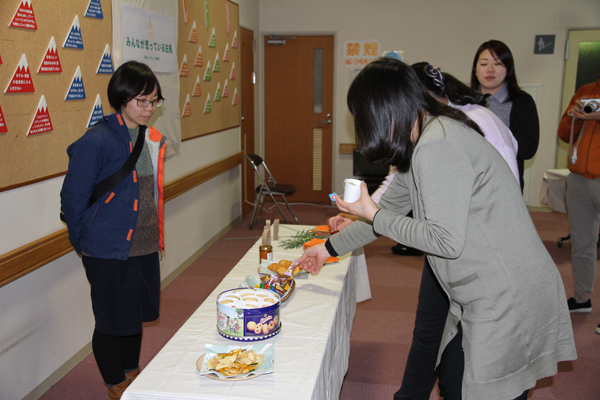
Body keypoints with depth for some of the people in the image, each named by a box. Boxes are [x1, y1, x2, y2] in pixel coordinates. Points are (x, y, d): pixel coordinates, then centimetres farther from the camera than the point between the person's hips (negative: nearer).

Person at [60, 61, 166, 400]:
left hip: (145, 247, 7)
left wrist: (156, 236, 15)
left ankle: (132, 372, 42)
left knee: (136, 314, 21)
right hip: (109, 252, -7)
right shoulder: (96, 142, -18)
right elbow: (73, 198, -13)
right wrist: (86, 245, -4)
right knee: (112, 321, 9)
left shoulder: (152, 139, 5)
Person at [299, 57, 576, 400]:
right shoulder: (423, 143, 10)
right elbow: (391, 209, 20)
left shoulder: (436, 147, -23)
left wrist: (374, 216, -12)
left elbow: (446, 240, -23)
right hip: (491, 295, 10)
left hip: (508, 303, -10)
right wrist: (330, 247, 27)